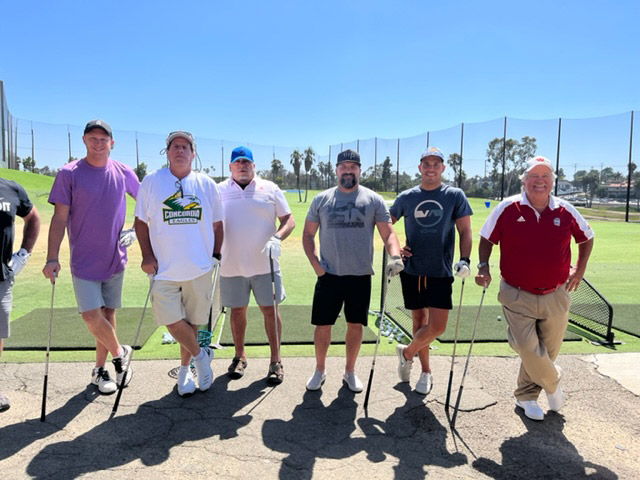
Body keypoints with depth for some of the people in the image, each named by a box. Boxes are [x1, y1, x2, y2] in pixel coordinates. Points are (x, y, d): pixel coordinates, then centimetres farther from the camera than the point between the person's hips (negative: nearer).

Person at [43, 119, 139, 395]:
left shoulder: (123, 173, 1)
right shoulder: (69, 173, -6)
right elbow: (59, 218, -7)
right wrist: (52, 258, -11)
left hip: (115, 258, 3)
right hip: (84, 261, -2)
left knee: (108, 314, 10)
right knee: (91, 316, -9)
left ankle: (100, 369, 26)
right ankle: (119, 353, 16)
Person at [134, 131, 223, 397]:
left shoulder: (207, 184, 4)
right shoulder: (151, 181, 1)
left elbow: (216, 224, 12)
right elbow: (141, 221, 5)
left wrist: (216, 255, 8)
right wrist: (147, 255, -4)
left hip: (199, 268, 1)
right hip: (164, 268, -1)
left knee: (192, 321, 11)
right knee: (173, 322, -6)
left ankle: (185, 369, 32)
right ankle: (200, 355, 22)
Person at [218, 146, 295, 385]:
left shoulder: (269, 188, 4)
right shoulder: (219, 191, 7)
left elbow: (288, 219, 4)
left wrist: (277, 237, -15)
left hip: (264, 264, -1)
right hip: (231, 265, 1)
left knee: (270, 311, 1)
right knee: (237, 311, 11)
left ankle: (276, 360, 15)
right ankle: (239, 356, 29)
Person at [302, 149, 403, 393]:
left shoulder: (373, 200, 2)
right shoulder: (321, 199, 4)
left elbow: (388, 233, -2)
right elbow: (308, 234, 9)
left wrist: (395, 256, -21)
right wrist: (315, 263, -3)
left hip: (360, 275, 0)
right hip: (328, 275, 0)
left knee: (356, 325, 10)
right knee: (323, 325, 5)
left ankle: (350, 371, 30)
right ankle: (319, 371, 27)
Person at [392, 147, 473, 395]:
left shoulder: (455, 195, 1)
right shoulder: (406, 197, 5)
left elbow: (465, 231, 1)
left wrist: (465, 260, -13)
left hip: (441, 272, -1)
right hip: (412, 270, 2)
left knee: (437, 326, -7)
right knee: (419, 320, 11)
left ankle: (407, 352, 20)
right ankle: (426, 371, 28)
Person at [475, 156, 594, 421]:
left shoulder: (565, 211, 0)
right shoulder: (507, 209, -7)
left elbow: (587, 238, 17)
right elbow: (486, 239, 3)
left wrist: (579, 269, 9)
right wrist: (483, 266, -9)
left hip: (556, 297, 3)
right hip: (517, 296, -3)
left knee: (547, 351, 12)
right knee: (527, 348, -13)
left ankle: (526, 396, 36)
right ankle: (553, 383, 20)